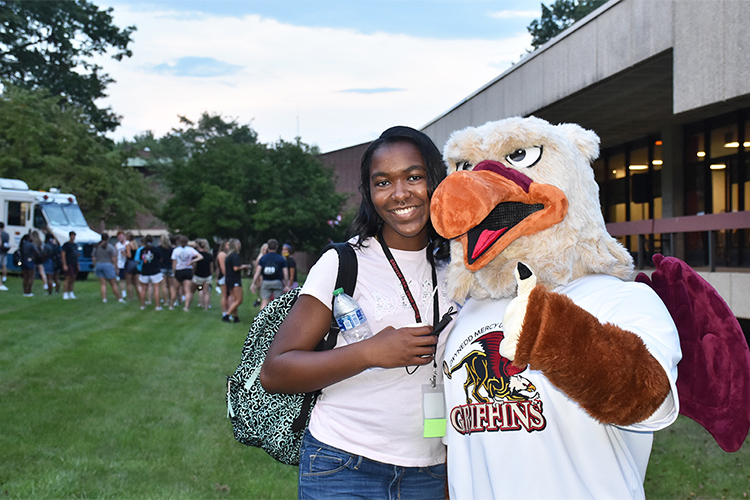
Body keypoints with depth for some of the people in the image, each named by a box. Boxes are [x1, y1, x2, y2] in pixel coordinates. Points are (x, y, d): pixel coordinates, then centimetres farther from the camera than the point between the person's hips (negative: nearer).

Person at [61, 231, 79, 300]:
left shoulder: (75, 245, 17)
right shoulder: (66, 244, -6)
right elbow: (63, 254, -10)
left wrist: (77, 265, 19)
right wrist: (64, 265, -17)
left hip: (75, 265, 7)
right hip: (68, 265, -7)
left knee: (72, 280, 8)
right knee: (68, 279, -11)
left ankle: (71, 294, 12)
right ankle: (65, 295, -9)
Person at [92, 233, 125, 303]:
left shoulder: (96, 247, 6)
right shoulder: (110, 247, -7)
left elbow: (93, 259, 7)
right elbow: (114, 259, -10)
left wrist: (95, 267, 14)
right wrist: (115, 268, -4)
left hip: (98, 265, 4)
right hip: (108, 265, -4)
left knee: (103, 284, 7)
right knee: (113, 284, 3)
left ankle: (104, 298, -3)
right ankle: (119, 298, 9)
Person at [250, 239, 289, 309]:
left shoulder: (263, 258, 4)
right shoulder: (281, 259, 2)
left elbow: (257, 272, -1)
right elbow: (285, 273, -2)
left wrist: (253, 284, 1)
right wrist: (286, 285, 4)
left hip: (265, 283, 1)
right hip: (277, 282, -1)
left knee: (264, 303, 2)